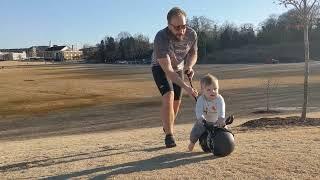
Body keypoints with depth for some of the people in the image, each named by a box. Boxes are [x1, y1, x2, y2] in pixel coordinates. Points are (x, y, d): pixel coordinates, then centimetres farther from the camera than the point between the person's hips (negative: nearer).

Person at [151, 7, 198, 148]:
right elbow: (167, 70, -40)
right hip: (160, 68, -5)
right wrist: (186, 87, -49)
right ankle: (169, 135, -12)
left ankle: (167, 127, 35)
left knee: (177, 102, 9)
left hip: (178, 68, 5)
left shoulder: (191, 34, -22)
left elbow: (193, 54, -2)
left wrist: (189, 67, -24)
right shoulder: (161, 38, -37)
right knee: (168, 98, -24)